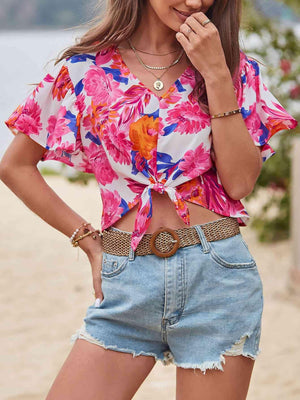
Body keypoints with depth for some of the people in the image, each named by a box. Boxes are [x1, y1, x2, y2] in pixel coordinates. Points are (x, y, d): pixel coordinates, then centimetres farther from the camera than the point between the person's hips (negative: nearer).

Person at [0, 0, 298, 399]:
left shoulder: (234, 68, 7)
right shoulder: (88, 67, 5)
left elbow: (240, 182, -5)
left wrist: (217, 75, -9)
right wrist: (88, 240, 5)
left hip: (216, 276, 0)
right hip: (126, 281, 0)